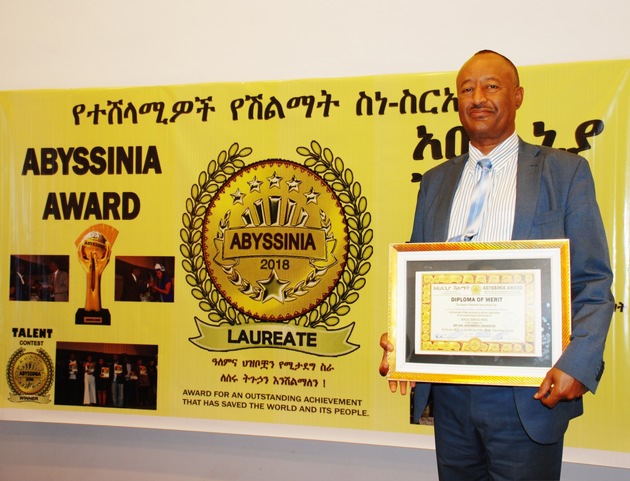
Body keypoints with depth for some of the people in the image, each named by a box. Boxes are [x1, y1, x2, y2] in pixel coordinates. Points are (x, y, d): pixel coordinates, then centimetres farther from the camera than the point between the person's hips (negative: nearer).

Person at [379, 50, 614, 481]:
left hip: (528, 395, -3)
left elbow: (593, 282, -4)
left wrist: (577, 364, -18)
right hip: (449, 392, 4)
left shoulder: (565, 172, 0)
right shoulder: (436, 181, 12)